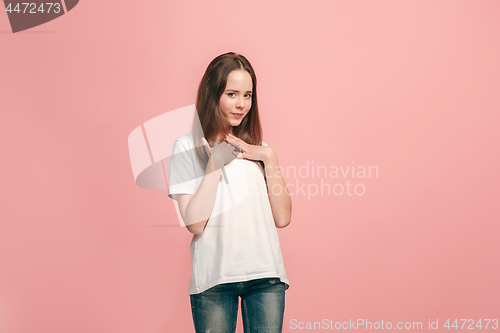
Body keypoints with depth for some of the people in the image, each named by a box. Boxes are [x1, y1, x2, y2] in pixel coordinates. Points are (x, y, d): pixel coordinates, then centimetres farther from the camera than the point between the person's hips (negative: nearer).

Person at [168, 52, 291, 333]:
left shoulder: (258, 149, 14)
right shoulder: (188, 148, 0)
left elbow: (282, 218, 4)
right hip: (214, 278, -3)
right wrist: (215, 162, -11)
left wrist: (270, 158, -3)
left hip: (266, 275, 3)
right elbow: (195, 223, -10)